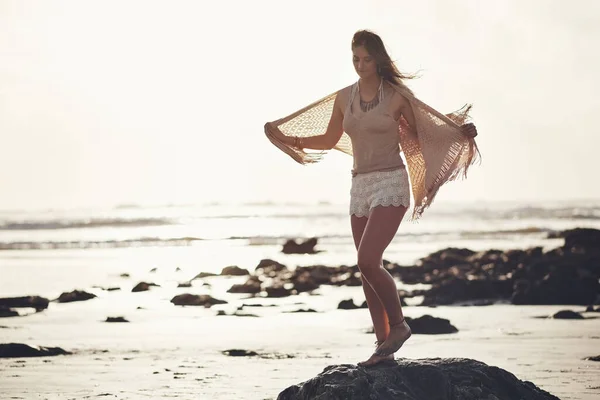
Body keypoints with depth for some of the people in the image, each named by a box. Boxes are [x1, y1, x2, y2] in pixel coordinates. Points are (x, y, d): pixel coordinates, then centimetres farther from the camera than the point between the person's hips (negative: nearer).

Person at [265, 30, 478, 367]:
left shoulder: (397, 96, -5)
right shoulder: (344, 98, 8)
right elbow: (329, 141, 21)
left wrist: (460, 134, -8)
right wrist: (288, 140, 14)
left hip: (391, 184, -6)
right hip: (360, 187, 6)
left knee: (367, 261, -20)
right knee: (368, 269, 5)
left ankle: (399, 324, -1)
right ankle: (384, 345, 12)